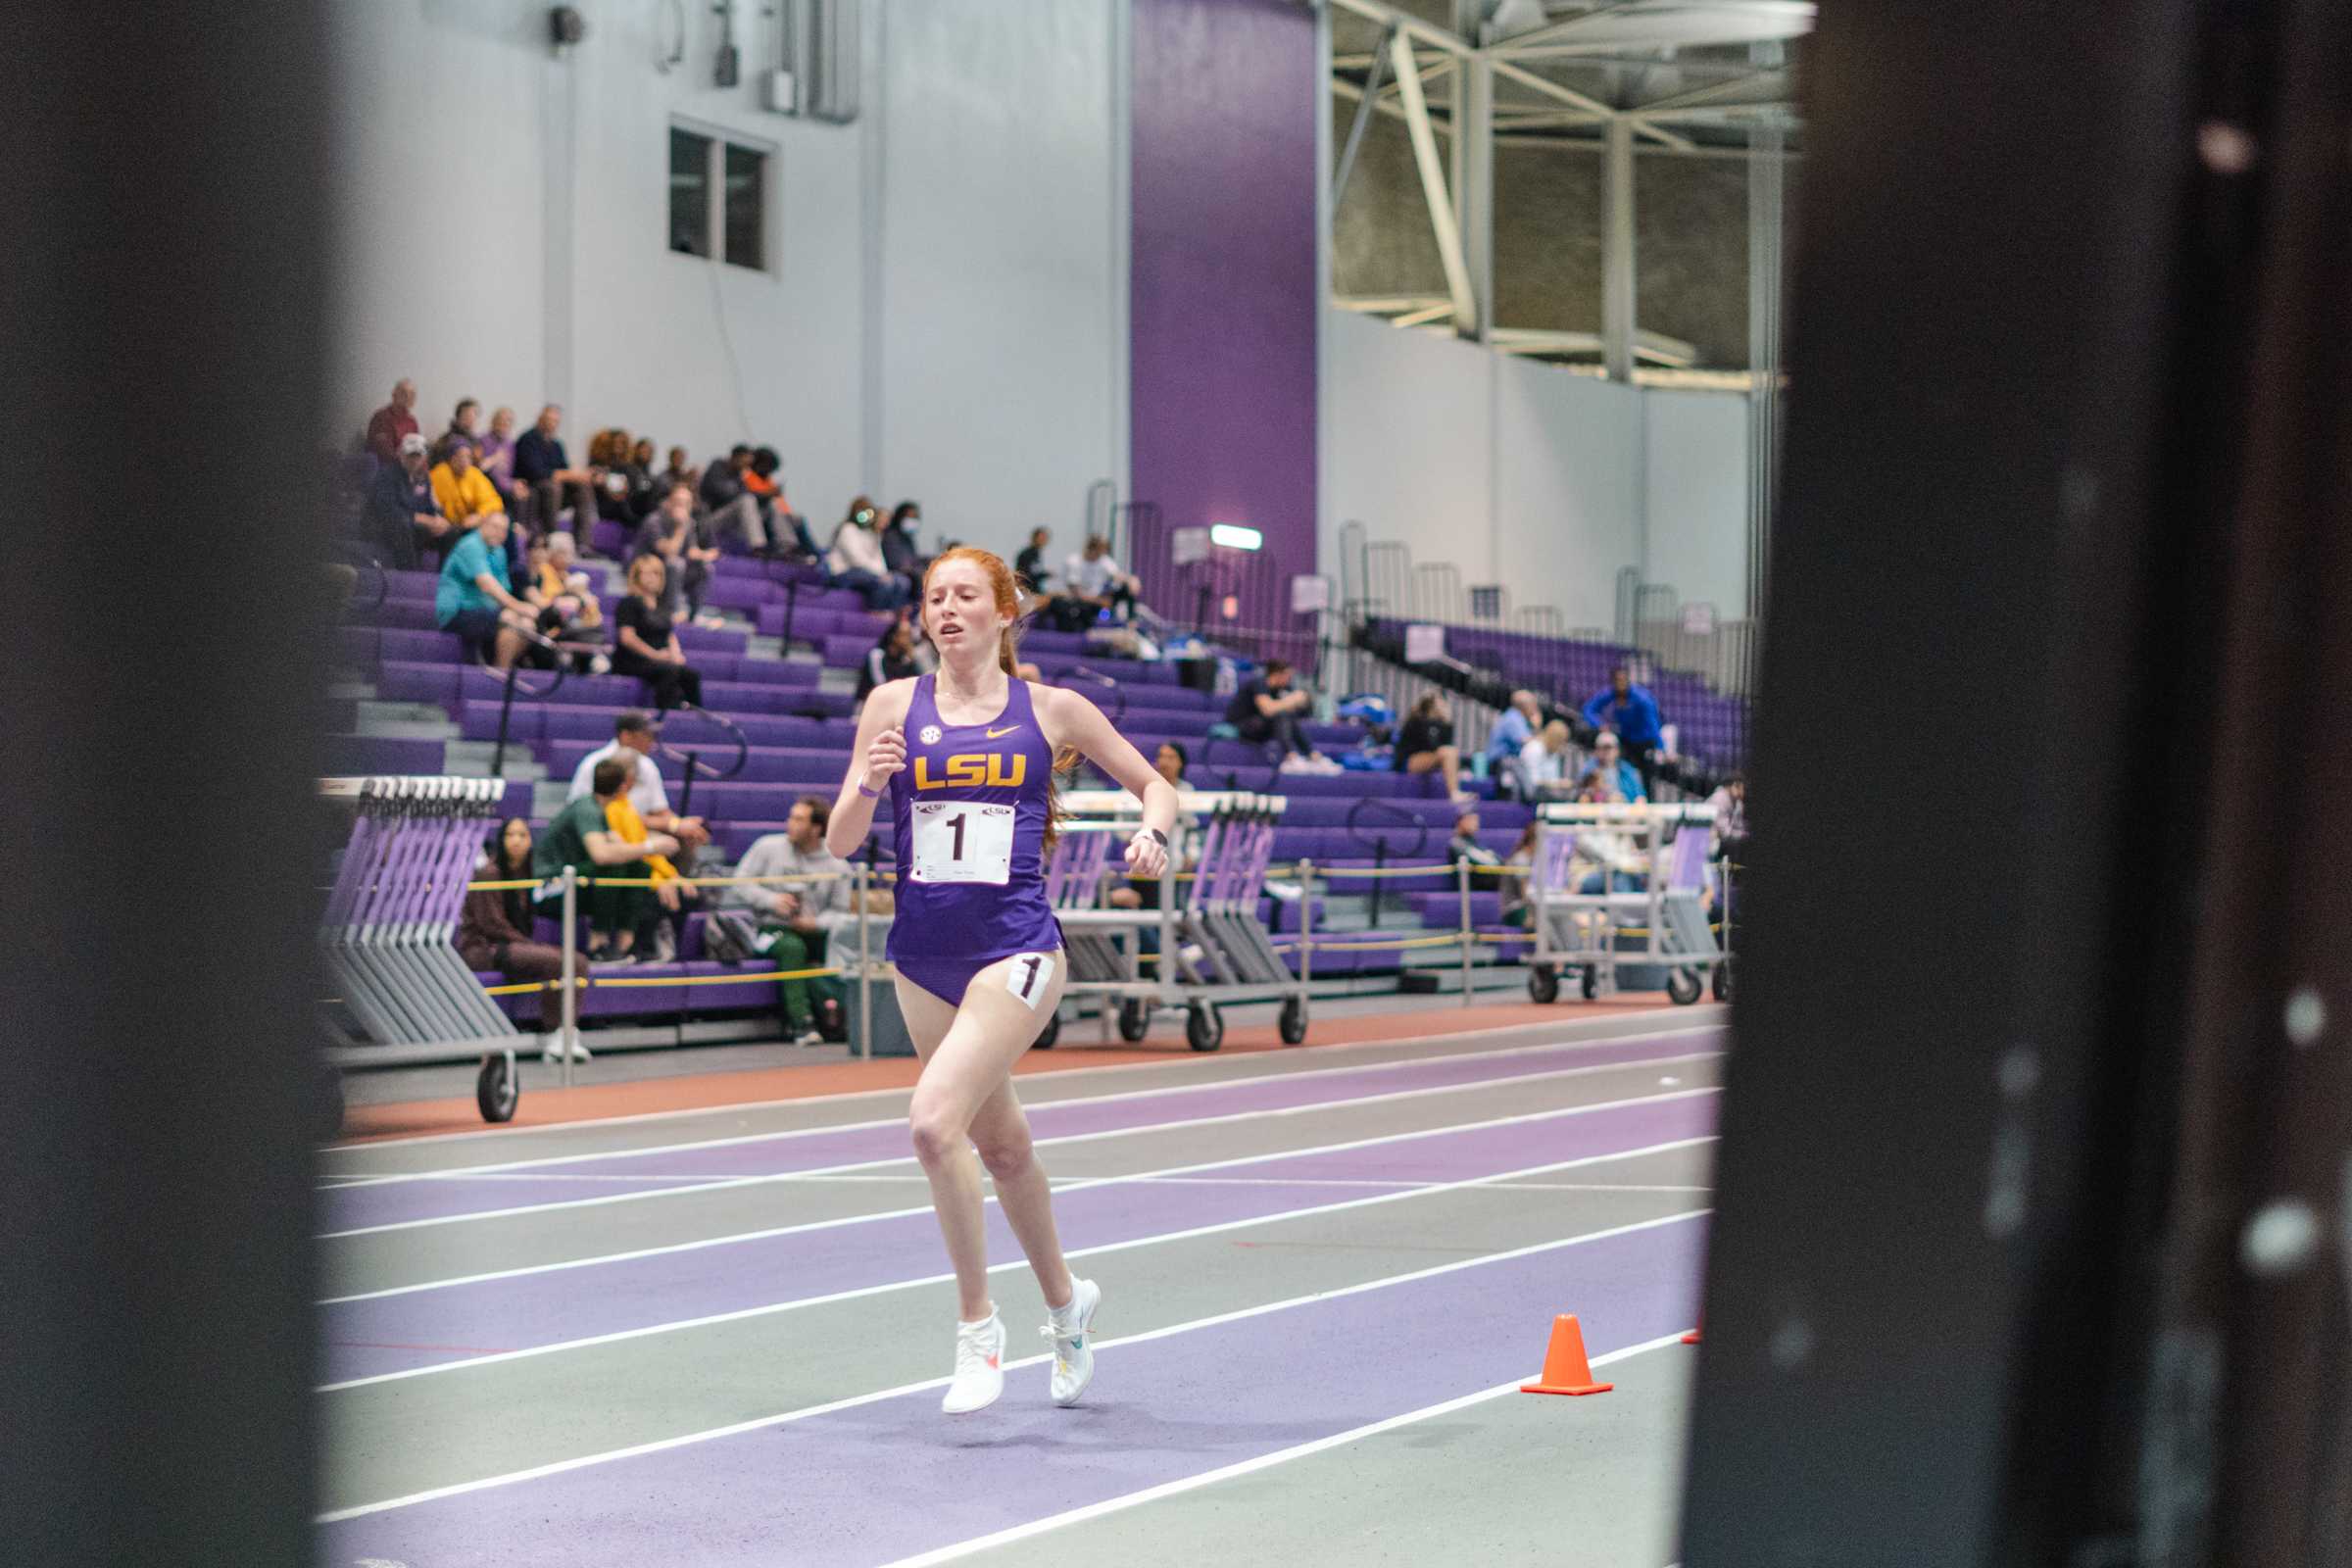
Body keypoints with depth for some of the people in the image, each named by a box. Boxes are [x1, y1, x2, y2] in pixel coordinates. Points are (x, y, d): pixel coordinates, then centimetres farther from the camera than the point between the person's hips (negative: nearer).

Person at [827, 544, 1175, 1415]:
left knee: (934, 1119, -23)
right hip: (923, 953, 4)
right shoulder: (895, 704, 5)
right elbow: (840, 840, 3)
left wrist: (1153, 831, -10)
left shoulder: (1052, 710, 1)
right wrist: (867, 782, -17)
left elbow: (1155, 786, 12)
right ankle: (1066, 1302, 40)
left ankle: (978, 1326, -9)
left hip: (1014, 948, -4)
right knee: (1001, 1145, 16)